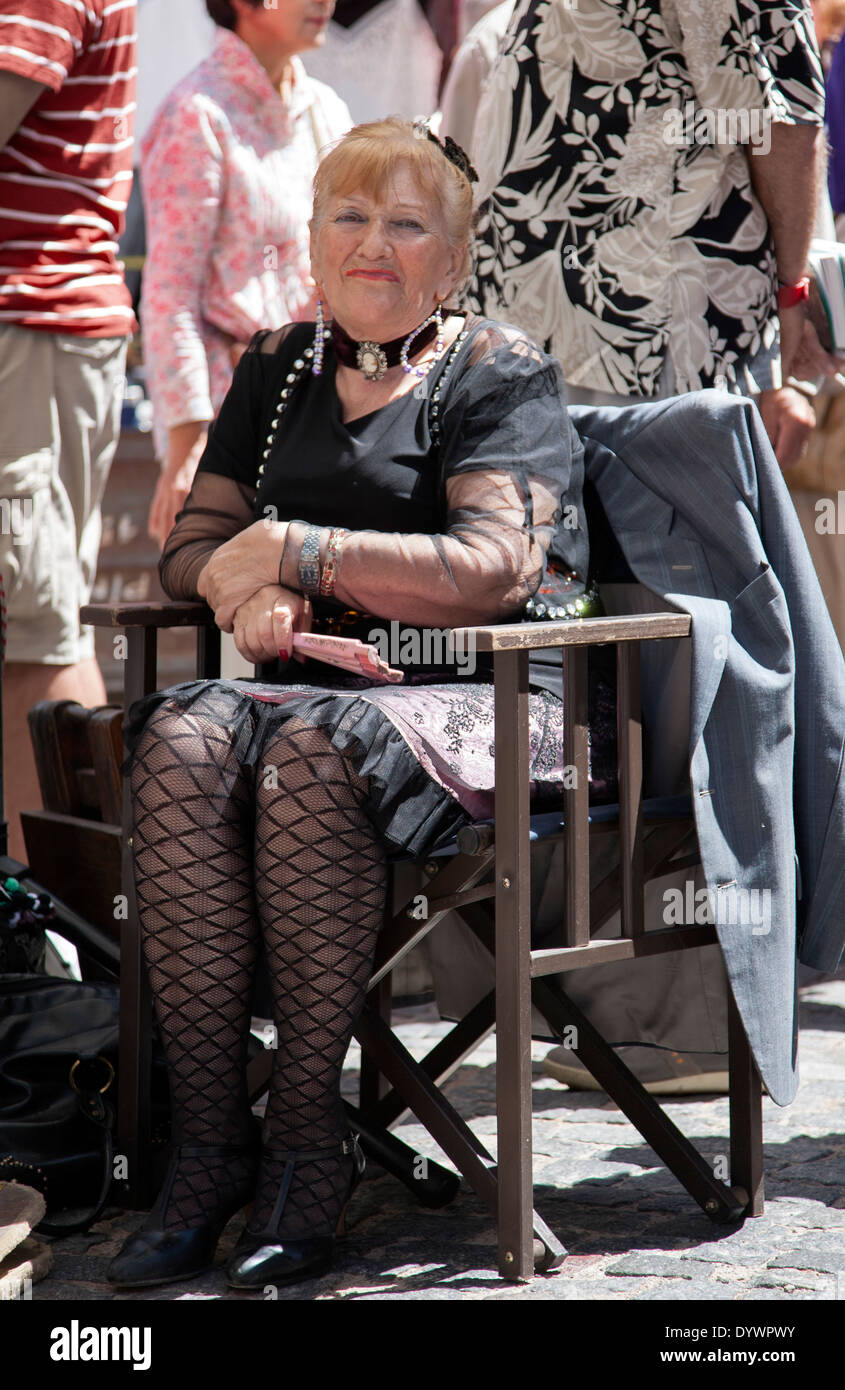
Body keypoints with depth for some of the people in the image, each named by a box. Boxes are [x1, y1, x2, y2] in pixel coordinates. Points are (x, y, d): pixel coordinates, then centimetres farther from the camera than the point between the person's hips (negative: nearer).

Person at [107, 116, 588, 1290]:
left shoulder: (501, 375, 3)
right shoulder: (278, 371, 20)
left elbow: (493, 569, -12)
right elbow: (190, 551, 18)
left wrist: (292, 551, -12)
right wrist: (250, 593, -6)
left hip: (479, 706, -4)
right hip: (312, 689, 4)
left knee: (312, 748, -36)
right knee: (184, 741, -29)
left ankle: (310, 1139, -25)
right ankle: (208, 1142, -27)